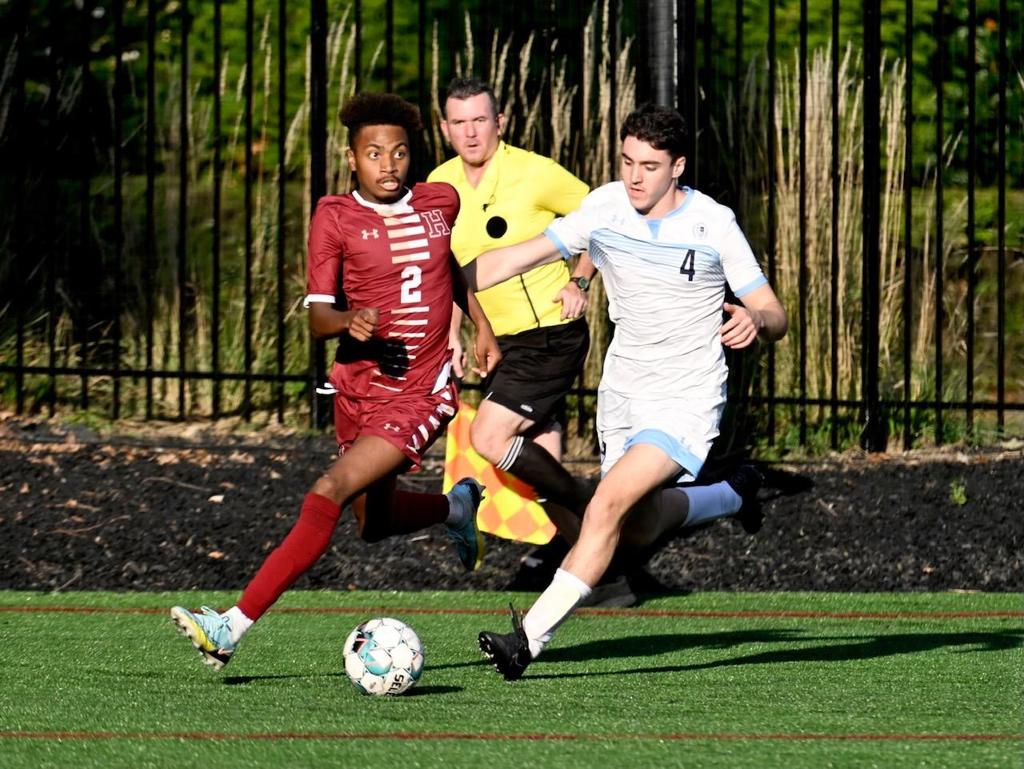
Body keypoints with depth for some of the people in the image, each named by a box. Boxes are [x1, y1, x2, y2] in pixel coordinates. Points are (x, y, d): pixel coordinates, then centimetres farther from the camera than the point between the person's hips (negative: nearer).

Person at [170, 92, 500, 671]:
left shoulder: (441, 202, 2)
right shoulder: (336, 217, -4)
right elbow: (317, 314, -7)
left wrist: (483, 326, 22)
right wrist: (349, 321, -28)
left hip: (420, 394, -3)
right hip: (357, 385, 3)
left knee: (330, 493, -20)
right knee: (375, 525, 18)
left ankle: (234, 627, -24)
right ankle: (456, 506, 51)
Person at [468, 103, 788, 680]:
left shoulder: (714, 225, -13)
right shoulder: (605, 209, -4)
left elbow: (776, 317, -9)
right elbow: (519, 258, 0)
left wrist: (755, 320, -33)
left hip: (686, 401, -6)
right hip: (623, 395, 6)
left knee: (609, 505, -24)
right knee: (638, 530, 17)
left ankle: (530, 638, -24)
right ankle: (734, 494, 46)